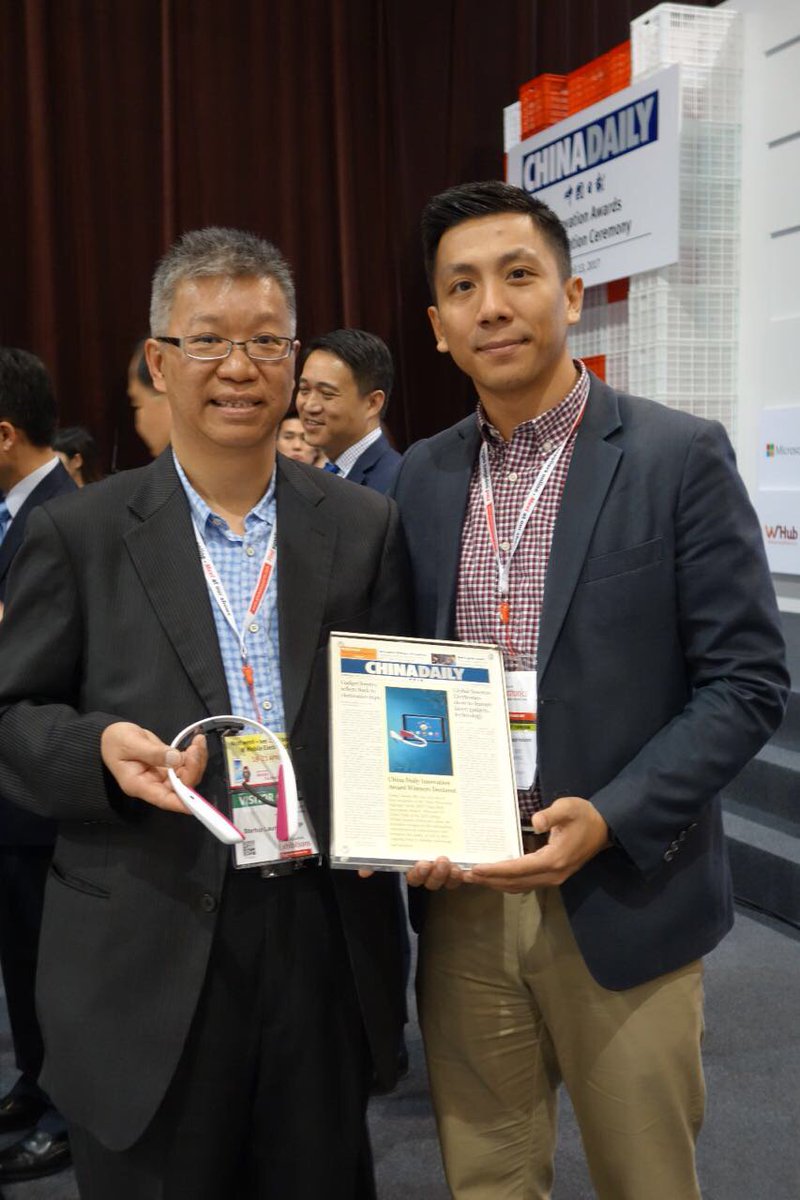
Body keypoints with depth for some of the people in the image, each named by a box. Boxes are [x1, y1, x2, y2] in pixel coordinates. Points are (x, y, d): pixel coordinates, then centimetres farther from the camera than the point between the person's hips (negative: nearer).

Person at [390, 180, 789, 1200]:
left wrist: (610, 821, -19)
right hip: (459, 897, 4)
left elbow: (745, 680, -9)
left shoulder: (680, 457, -8)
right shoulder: (422, 476, 6)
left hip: (622, 899, -3)